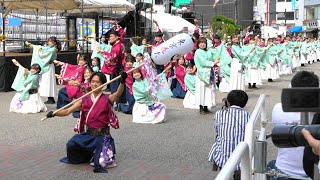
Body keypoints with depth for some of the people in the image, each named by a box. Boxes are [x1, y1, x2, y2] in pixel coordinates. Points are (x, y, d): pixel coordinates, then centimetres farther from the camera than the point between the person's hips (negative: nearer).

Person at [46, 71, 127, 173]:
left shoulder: (107, 99, -7)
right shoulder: (84, 100, 3)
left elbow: (118, 93, -28)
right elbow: (67, 111, 0)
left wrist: (122, 82, -47)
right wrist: (54, 113, -17)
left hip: (102, 135, -4)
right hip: (87, 134, 5)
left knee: (100, 162, -22)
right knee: (71, 145, -16)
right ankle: (86, 156, 14)